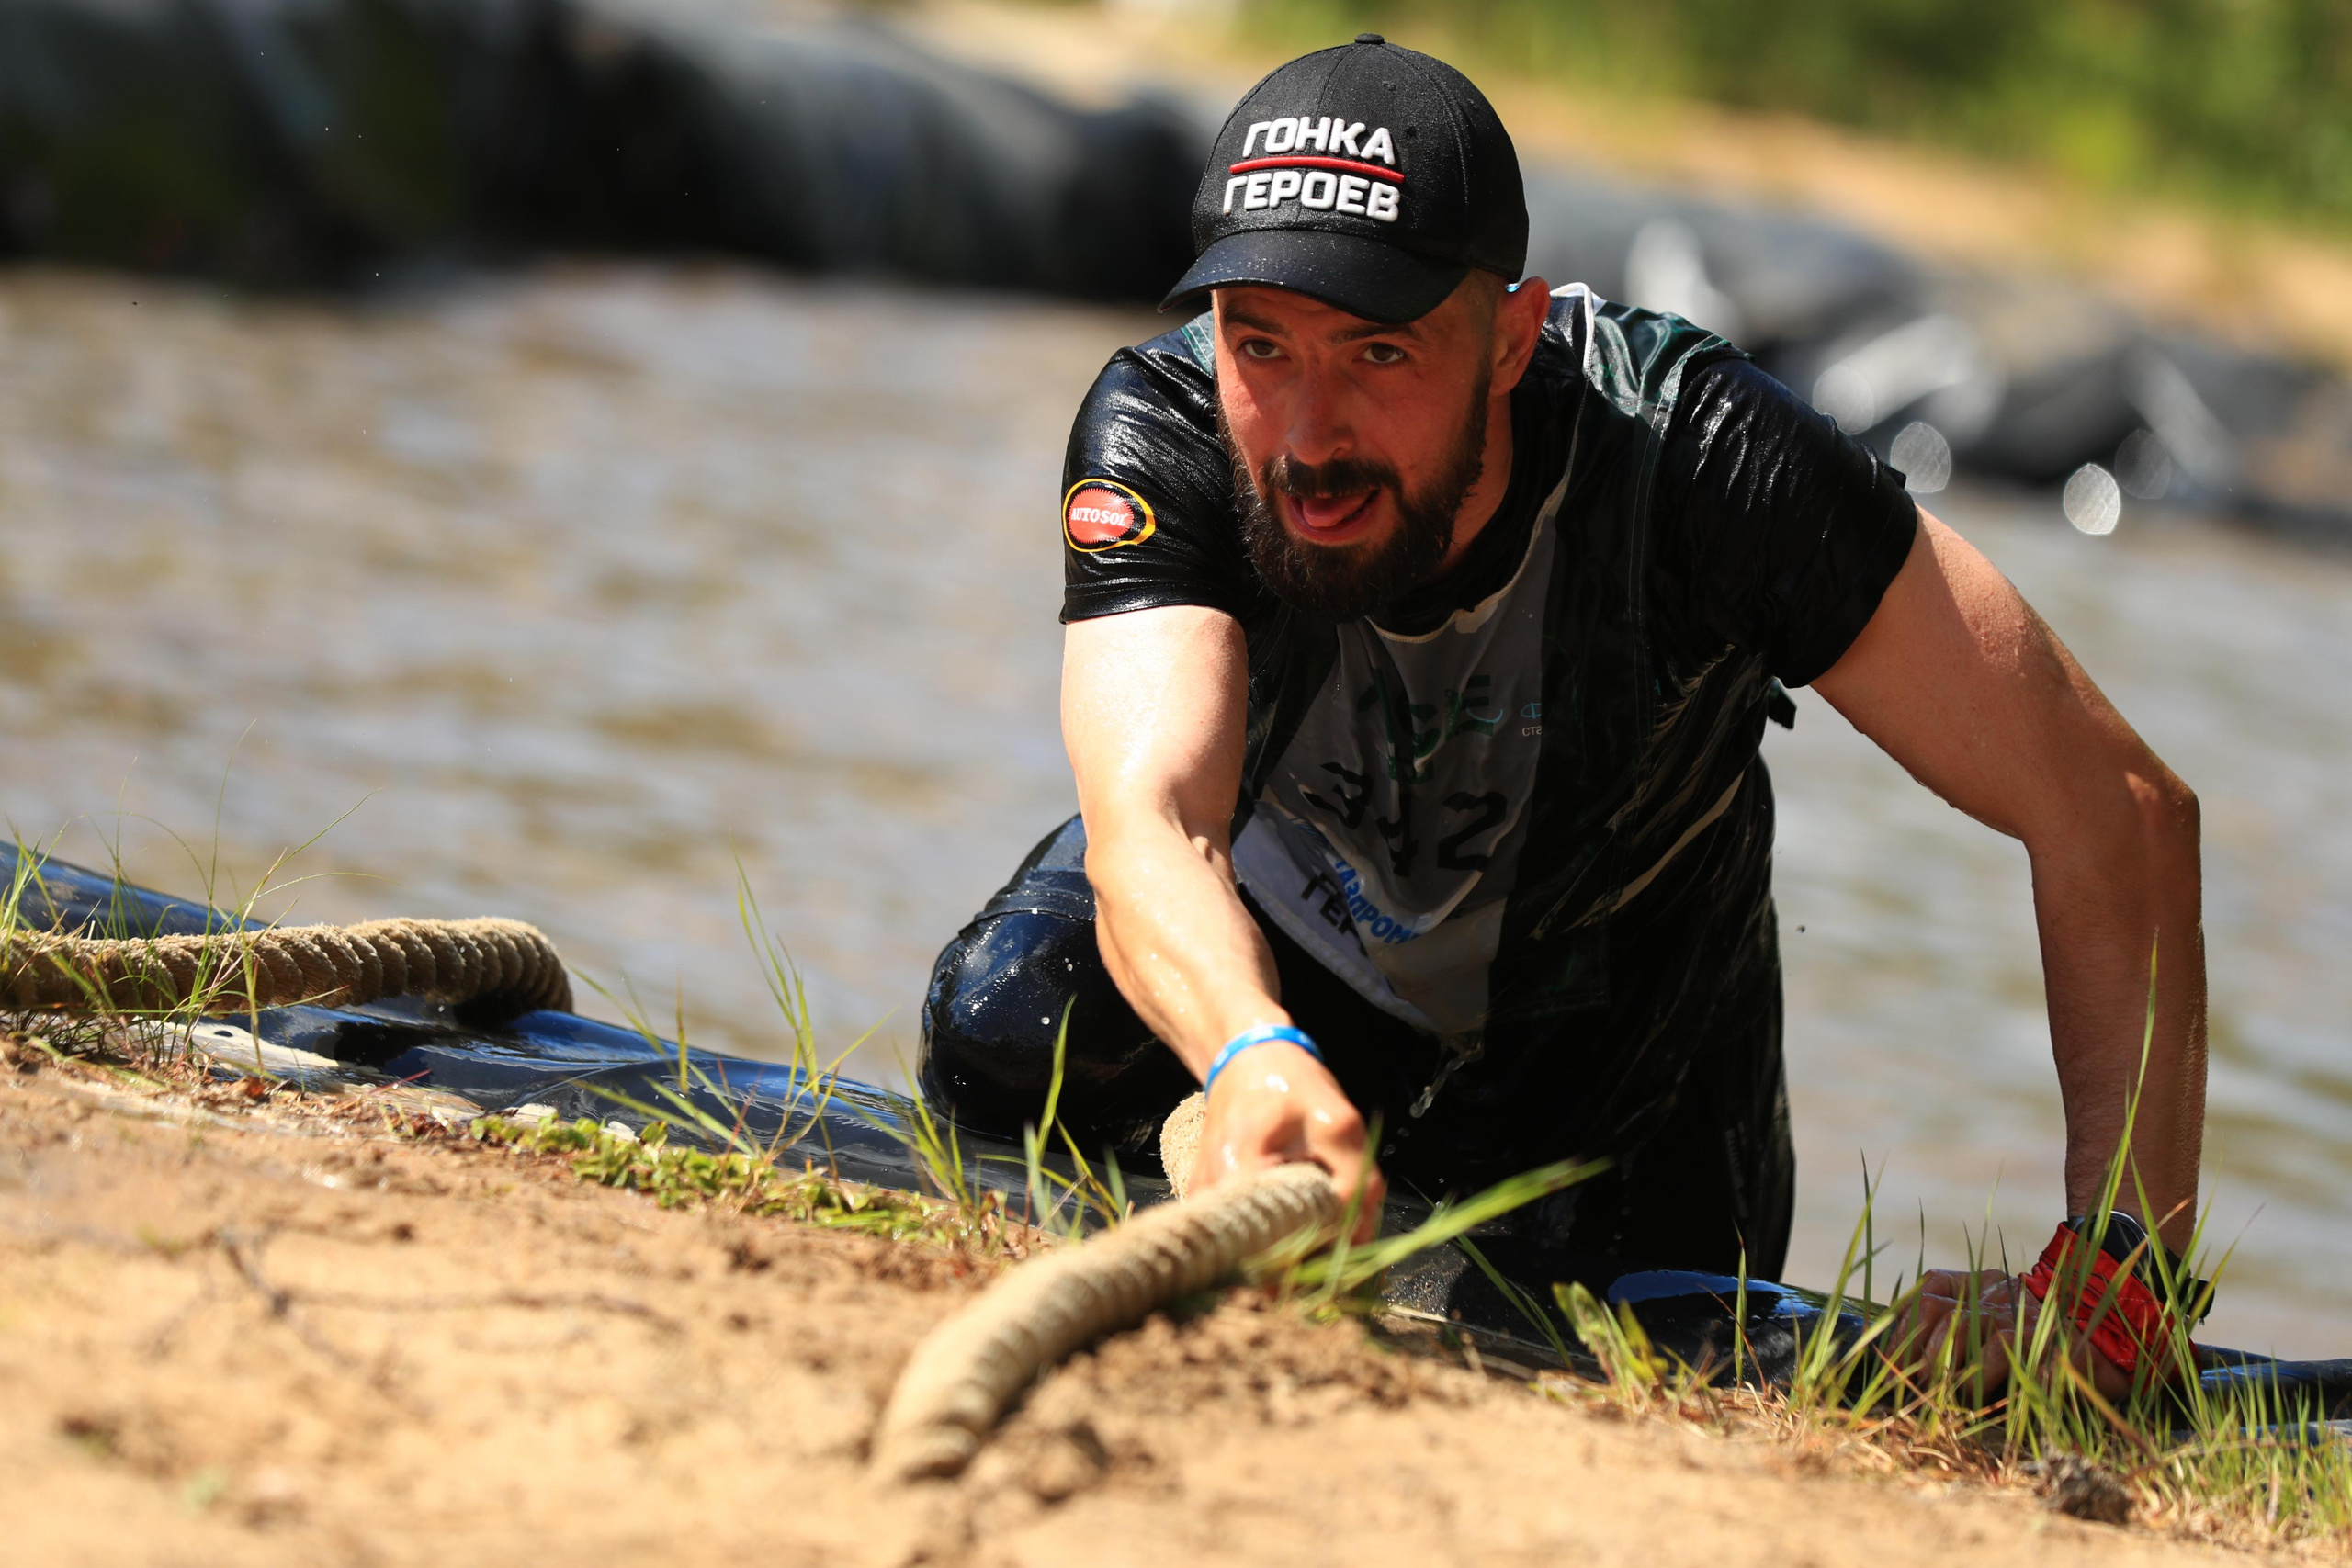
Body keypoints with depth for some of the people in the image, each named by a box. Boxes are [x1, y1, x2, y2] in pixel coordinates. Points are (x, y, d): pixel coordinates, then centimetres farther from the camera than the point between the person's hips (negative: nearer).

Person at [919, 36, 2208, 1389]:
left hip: (1608, 1009, 0)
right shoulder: (1157, 430, -34)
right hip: (1263, 939, 0)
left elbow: (2121, 815, -36)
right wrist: (1258, 1061, -73)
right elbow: (1150, 820, -49)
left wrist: (2112, 1283, -44)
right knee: (1006, 1046, -25)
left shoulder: (1695, 454, -38)